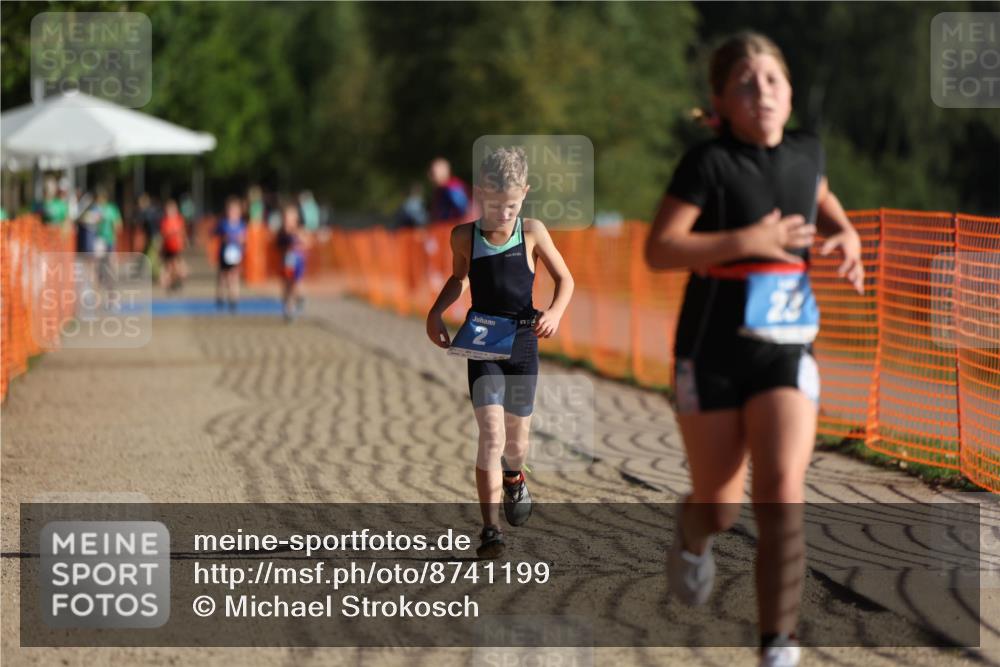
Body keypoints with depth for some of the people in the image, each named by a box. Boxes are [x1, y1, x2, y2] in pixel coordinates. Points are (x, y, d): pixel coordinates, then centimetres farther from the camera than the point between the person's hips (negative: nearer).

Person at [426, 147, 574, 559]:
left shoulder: (532, 233, -4)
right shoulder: (465, 237, -1)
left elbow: (565, 280, 4)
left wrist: (555, 311, -14)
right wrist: (436, 312, 5)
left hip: (522, 343, 1)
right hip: (481, 346, -1)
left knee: (516, 439, 14)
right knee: (491, 433, -16)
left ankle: (513, 477, 51)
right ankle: (490, 529, -18)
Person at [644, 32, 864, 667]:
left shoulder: (806, 152, 4)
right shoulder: (709, 162, -12)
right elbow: (659, 249, -17)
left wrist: (846, 233, 6)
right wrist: (747, 240, -25)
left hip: (787, 353, 3)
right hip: (713, 354, -2)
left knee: (782, 496, -16)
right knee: (720, 507, 9)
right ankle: (693, 535, 48)